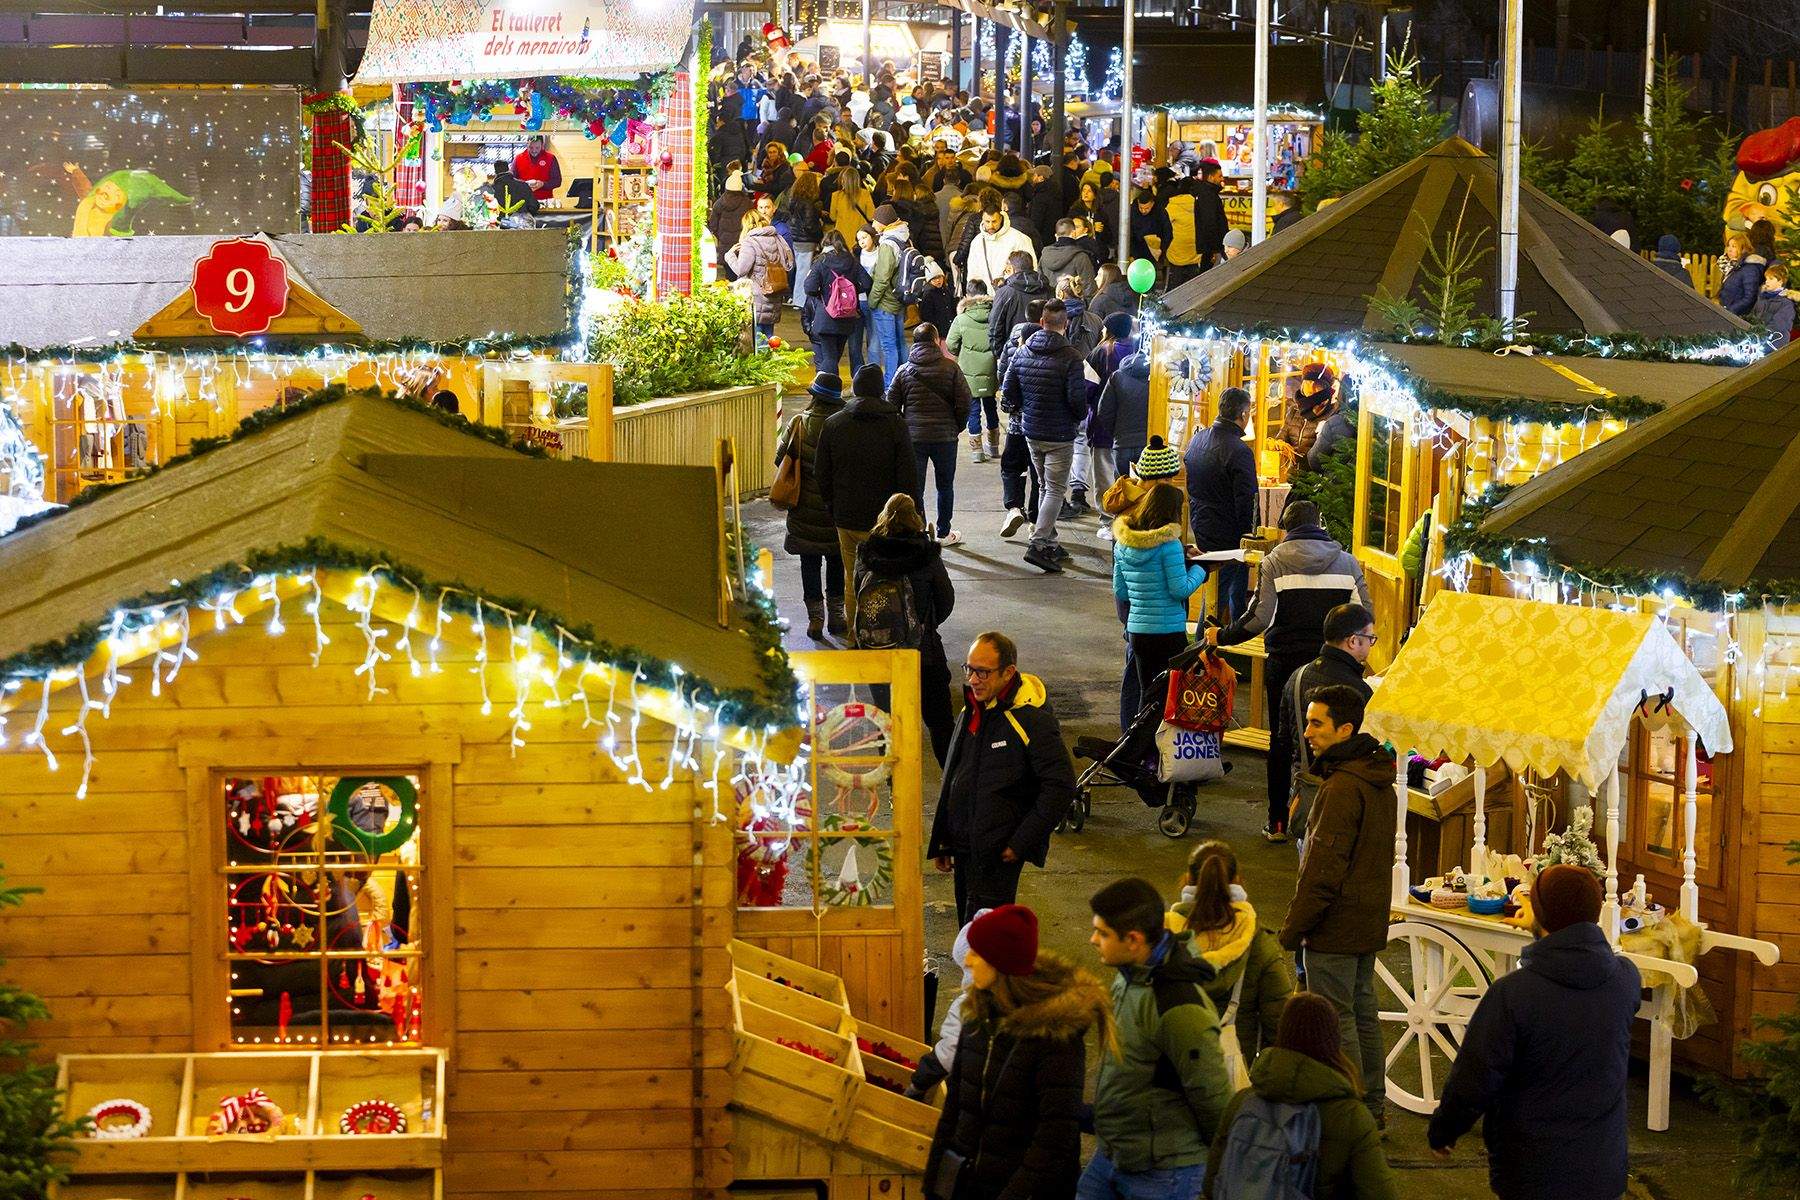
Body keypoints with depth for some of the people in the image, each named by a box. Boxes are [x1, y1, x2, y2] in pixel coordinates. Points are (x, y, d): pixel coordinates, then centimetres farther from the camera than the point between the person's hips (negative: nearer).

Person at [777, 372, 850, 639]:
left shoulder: (799, 423, -10)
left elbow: (781, 459, -4)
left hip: (805, 506, 0)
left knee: (810, 563, 9)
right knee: (836, 562, 14)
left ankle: (815, 617, 7)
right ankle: (836, 615, 19)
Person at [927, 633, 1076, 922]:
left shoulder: (1032, 719, -15)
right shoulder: (973, 710, 10)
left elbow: (1060, 786, -17)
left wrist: (1021, 843, -17)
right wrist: (941, 842, 19)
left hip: (999, 853, -8)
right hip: (964, 846, 8)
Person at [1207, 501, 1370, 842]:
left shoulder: (1275, 561, -3)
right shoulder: (1347, 562, 5)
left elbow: (1260, 617, -13)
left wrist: (1223, 636, -1)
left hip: (1285, 660, -2)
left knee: (1282, 740, 7)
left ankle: (1278, 821, 9)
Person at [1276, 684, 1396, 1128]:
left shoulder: (1342, 788, -22)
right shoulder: (1378, 780, 9)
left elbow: (1323, 867, -22)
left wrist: (1293, 927, -15)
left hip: (1335, 926, -10)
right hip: (1369, 922, 10)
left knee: (1335, 1020, -2)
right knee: (1363, 1012, 17)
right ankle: (1373, 1106, 24)